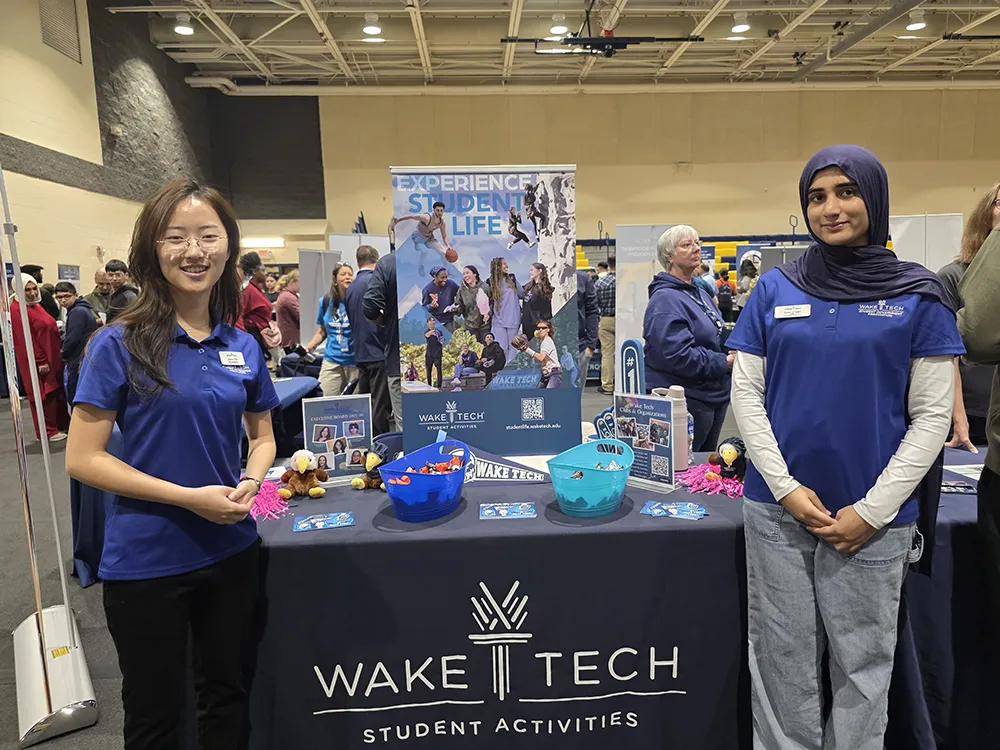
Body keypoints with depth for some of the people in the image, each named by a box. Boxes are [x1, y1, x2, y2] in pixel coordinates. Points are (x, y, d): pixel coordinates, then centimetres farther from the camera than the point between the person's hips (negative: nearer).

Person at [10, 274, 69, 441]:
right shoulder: (17, 309, -16)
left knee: (58, 393, 15)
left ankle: (62, 425, 26)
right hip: (38, 361, -9)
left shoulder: (36, 305, 14)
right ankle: (49, 431, 7)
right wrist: (40, 361, -21)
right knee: (45, 396, -2)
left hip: (52, 358, 9)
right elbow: (25, 339, -21)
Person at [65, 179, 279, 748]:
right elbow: (83, 459, -11)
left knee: (229, 697, 21)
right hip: (146, 560, -3)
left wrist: (250, 482, -9)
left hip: (232, 550, 4)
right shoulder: (120, 344, -11)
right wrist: (190, 496, -19)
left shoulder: (243, 348, 0)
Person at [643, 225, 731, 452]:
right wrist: (725, 363, -18)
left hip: (713, 397, 9)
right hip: (685, 400, -9)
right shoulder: (665, 299, -16)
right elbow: (678, 355, -26)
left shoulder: (701, 294, 13)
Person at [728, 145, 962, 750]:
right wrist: (787, 489, -7)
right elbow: (746, 392, 2)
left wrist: (872, 510, -9)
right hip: (777, 508, 1)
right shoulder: (776, 290, 3)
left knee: (863, 664, 11)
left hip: (874, 518, -1)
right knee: (783, 662, 10)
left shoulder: (918, 295, 0)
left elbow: (932, 416, -1)